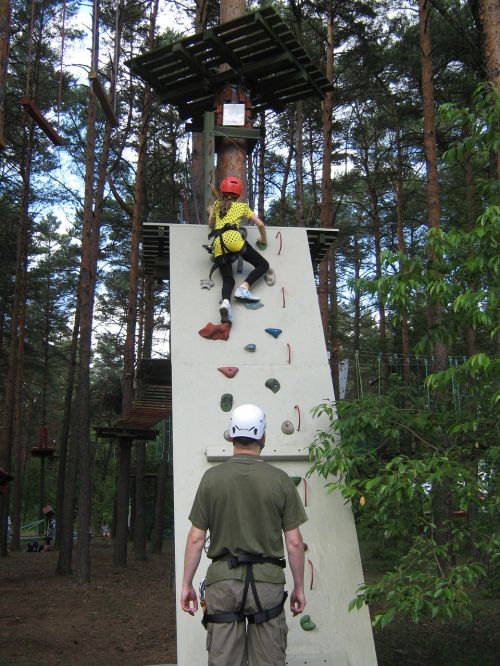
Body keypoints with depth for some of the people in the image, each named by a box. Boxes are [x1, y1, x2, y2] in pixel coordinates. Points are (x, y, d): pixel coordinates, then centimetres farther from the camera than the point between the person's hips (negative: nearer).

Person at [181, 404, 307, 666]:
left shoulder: (212, 477, -3)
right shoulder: (280, 479, -4)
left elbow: (196, 538, -2)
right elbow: (294, 542, -3)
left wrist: (186, 584, 7)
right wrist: (299, 587, 8)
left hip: (222, 579, 1)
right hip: (268, 581, 0)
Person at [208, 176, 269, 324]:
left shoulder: (217, 204, 27)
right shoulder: (242, 206, 21)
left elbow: (211, 225, 38)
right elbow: (260, 224, 18)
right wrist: (264, 240, 34)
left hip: (218, 244, 3)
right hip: (233, 238, -3)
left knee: (228, 280, 1)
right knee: (263, 265, 6)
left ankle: (225, 302, -32)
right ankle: (244, 288, -18)